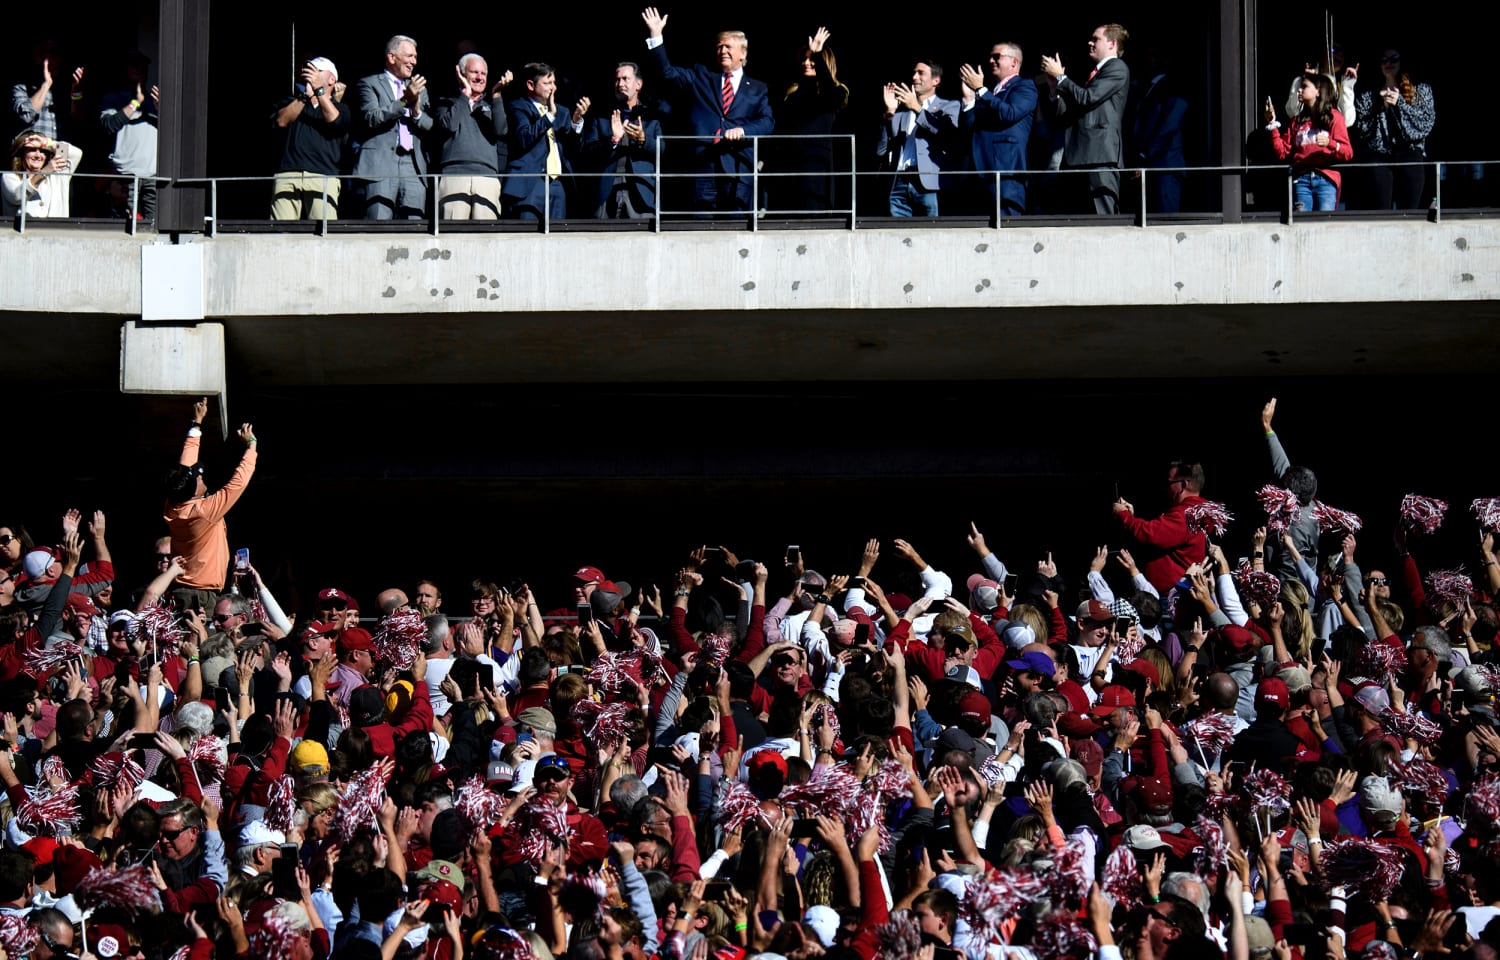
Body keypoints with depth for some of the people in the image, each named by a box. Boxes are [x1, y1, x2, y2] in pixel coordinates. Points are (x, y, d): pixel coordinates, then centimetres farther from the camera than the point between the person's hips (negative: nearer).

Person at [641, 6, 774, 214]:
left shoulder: (757, 89, 18)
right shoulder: (701, 78, 19)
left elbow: (767, 122, 5)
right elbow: (669, 73, 7)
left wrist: (742, 131, -15)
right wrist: (656, 35, -2)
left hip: (739, 167, 0)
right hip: (704, 162, 0)